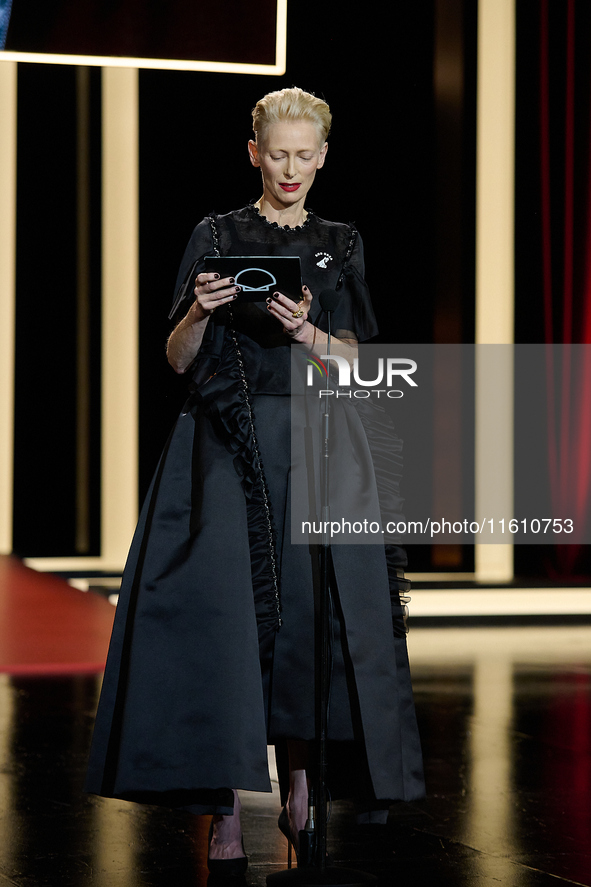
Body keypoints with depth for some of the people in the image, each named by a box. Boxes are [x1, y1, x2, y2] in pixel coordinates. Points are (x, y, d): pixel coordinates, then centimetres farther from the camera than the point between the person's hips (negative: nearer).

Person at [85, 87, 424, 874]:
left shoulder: (341, 247, 13)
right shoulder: (216, 237, 6)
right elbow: (178, 359, 3)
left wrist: (305, 330, -12)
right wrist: (201, 311, -16)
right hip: (228, 447, -2)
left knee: (310, 612, -4)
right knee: (224, 612, -10)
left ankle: (299, 782, 12)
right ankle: (227, 811, -9)